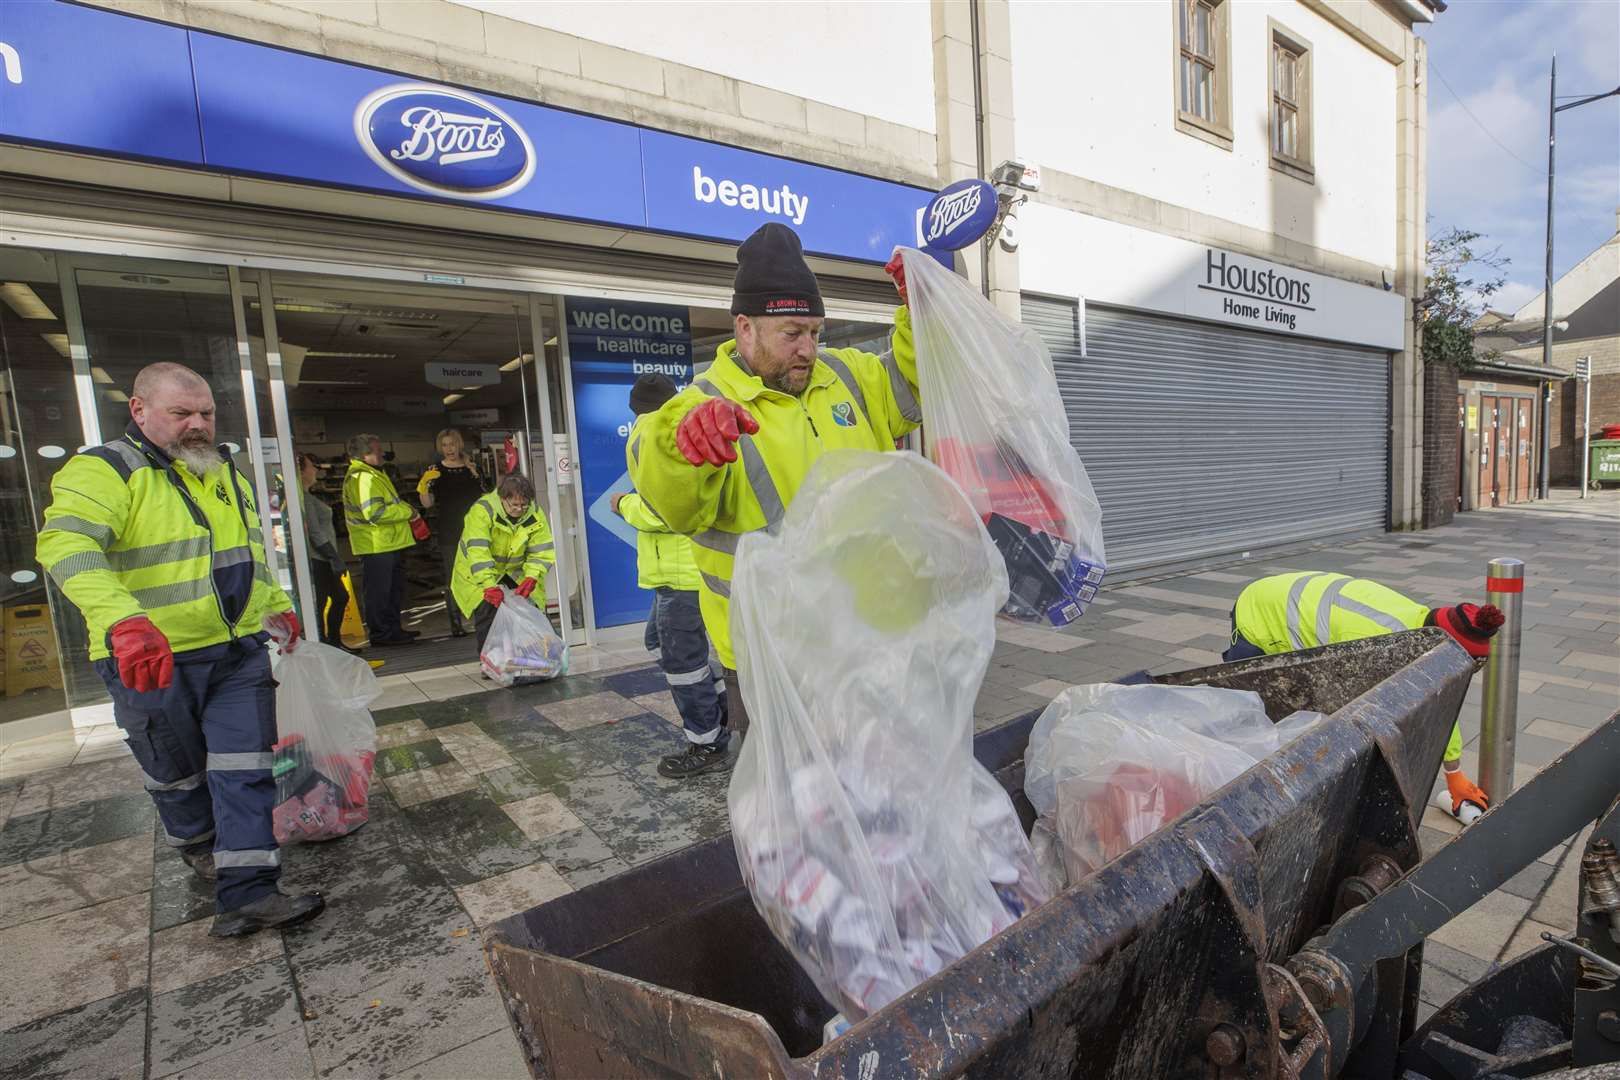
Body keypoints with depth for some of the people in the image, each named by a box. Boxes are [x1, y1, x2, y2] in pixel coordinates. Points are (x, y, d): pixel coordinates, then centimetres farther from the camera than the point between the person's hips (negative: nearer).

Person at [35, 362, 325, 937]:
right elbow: (66, 544, -30)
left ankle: (246, 895, 5)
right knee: (178, 774, 16)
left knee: (246, 769, 0)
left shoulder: (225, 471, 11)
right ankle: (198, 847, 43)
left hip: (240, 652, 5)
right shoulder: (105, 470, -12)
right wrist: (124, 621, -44)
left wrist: (276, 605, 21)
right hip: (153, 661, -5)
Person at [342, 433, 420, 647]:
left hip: (389, 543, 11)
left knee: (394, 589, 18)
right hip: (377, 547, -11)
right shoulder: (363, 477, -18)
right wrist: (408, 512, -19)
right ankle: (381, 634, 7)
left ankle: (393, 629, 29)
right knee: (379, 591, -1)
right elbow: (375, 512, -28)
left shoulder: (373, 474, 18)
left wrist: (407, 510, 10)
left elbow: (389, 503, 29)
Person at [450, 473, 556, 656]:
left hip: (514, 572, 3)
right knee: (486, 610, -15)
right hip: (477, 574, -3)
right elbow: (477, 551, -35)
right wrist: (489, 586, -43)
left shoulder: (535, 513, -14)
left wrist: (531, 578, -29)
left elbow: (542, 550, -14)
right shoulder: (482, 510, -27)